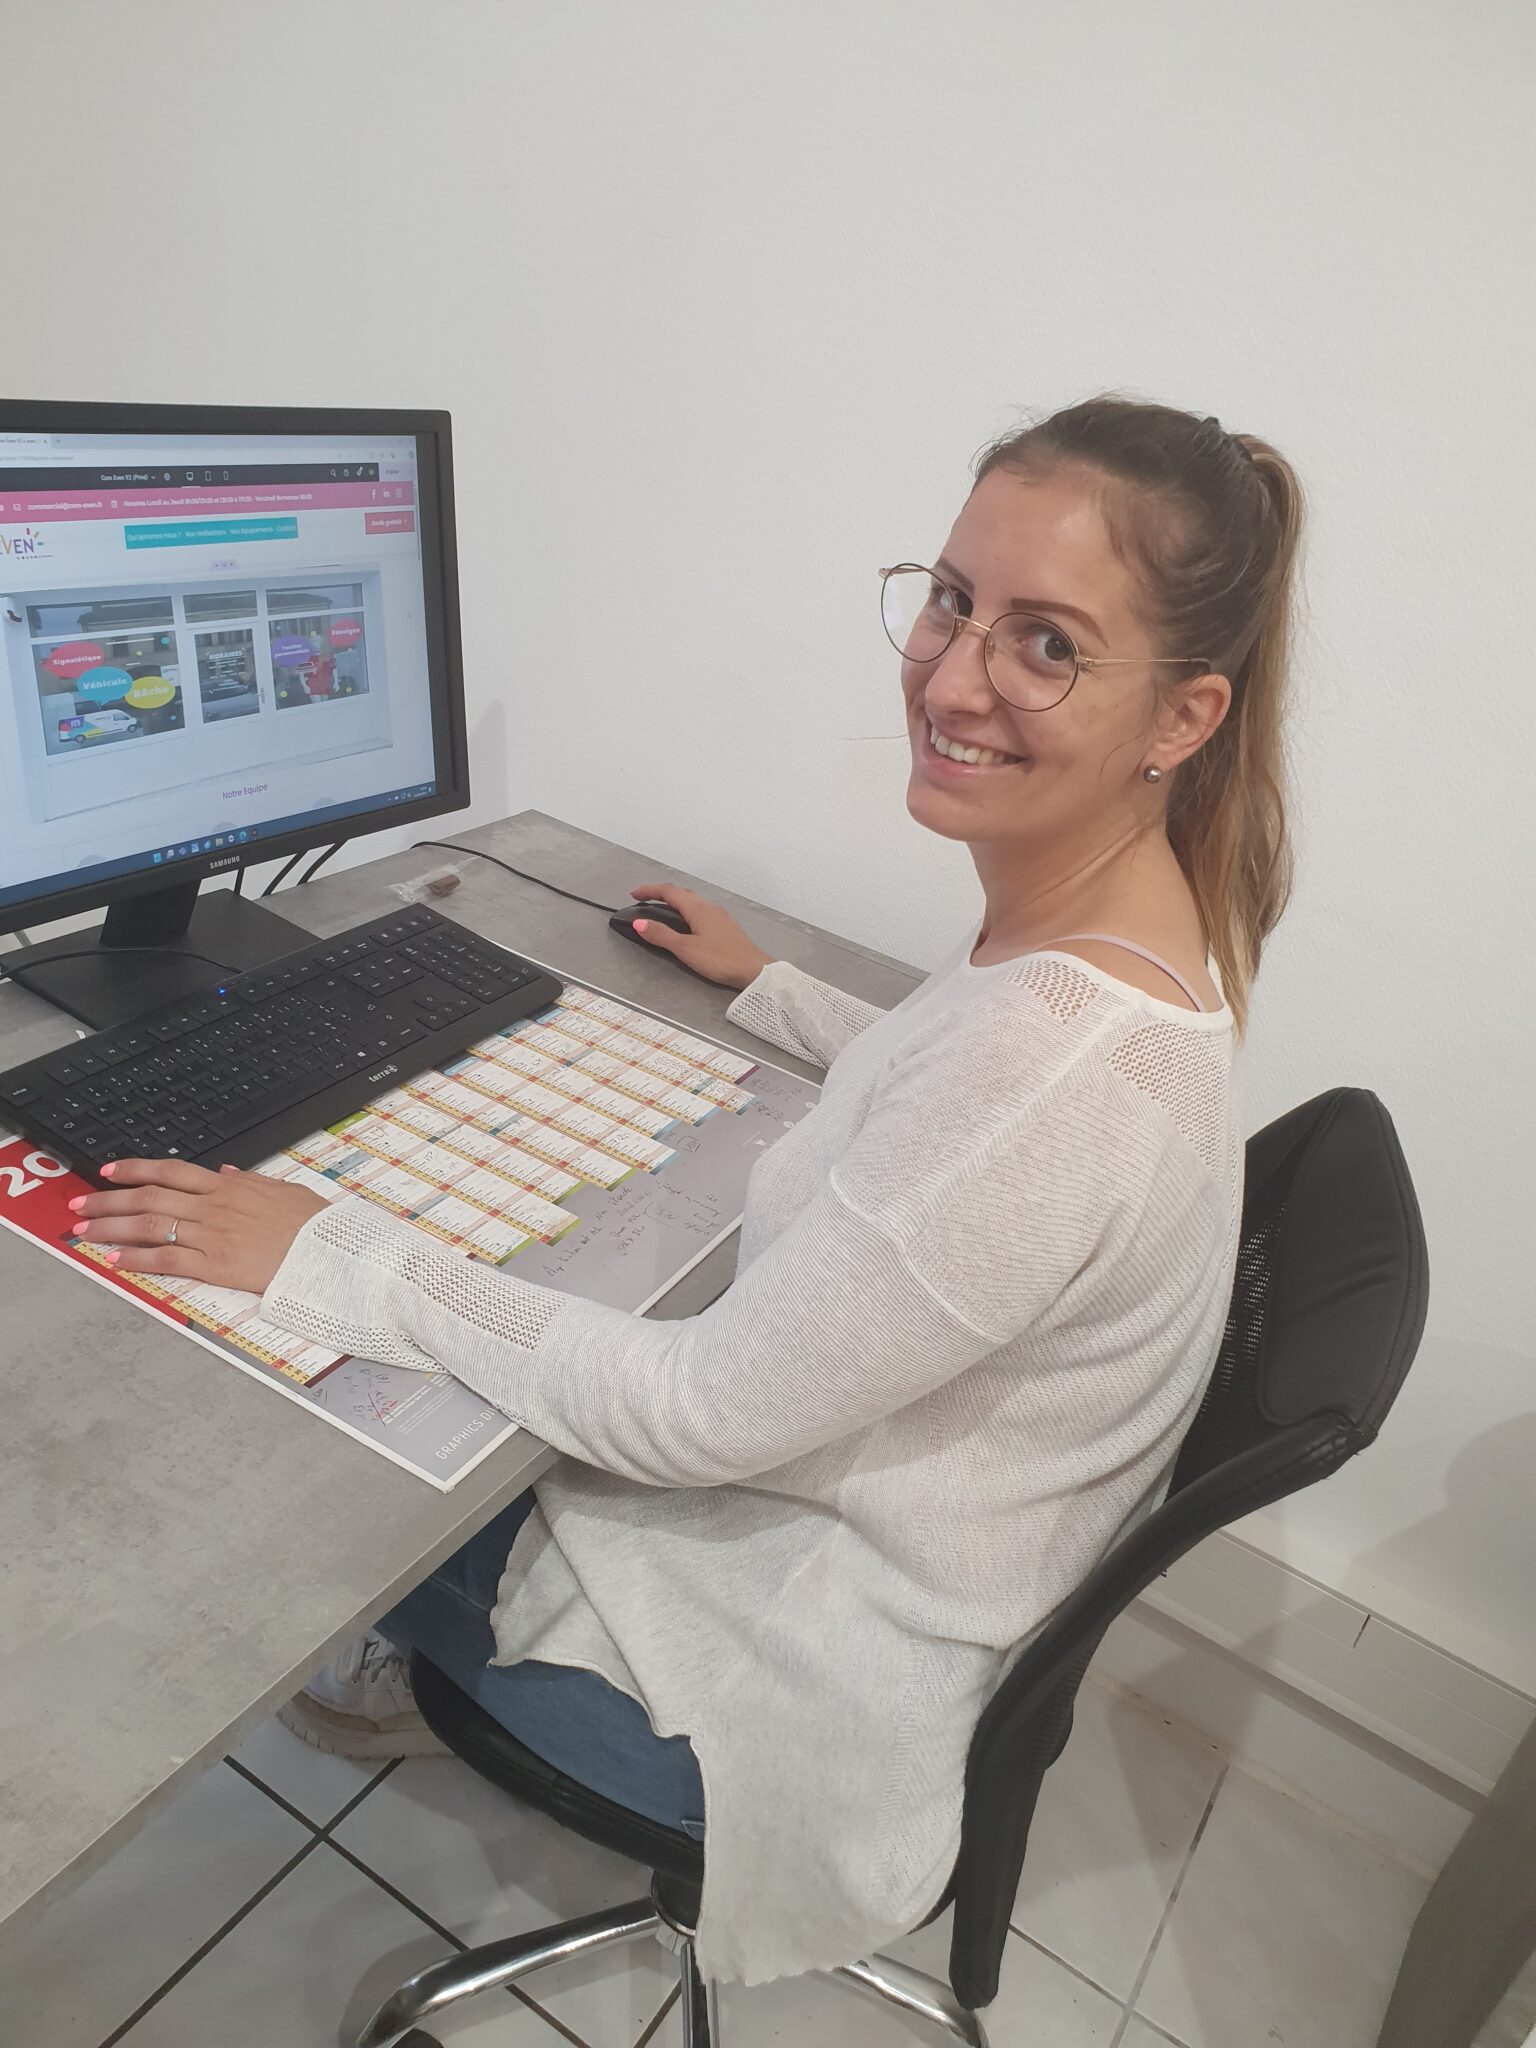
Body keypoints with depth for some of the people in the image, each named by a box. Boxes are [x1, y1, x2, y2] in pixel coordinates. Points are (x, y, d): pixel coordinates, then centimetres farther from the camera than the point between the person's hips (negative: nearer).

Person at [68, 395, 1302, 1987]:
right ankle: (434, 1654, 44)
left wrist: (330, 1256, -21)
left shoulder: (1069, 1054, -38)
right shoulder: (1121, 912, -8)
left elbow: (704, 1410, -29)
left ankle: (427, 1672, 45)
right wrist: (769, 991, 19)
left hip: (822, 1675, -7)